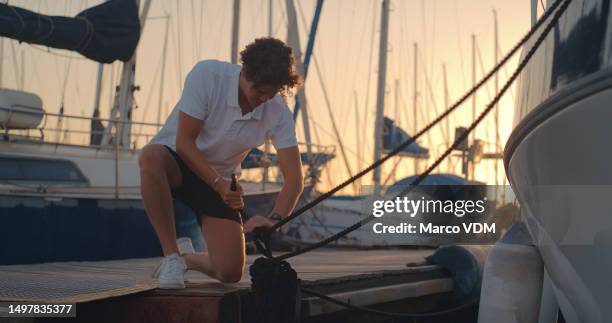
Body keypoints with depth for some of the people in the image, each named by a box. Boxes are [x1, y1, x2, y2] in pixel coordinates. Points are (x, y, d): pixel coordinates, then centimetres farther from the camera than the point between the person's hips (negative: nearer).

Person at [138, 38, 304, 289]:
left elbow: (294, 177, -18)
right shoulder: (207, 75, -24)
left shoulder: (278, 113, -16)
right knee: (151, 157, -41)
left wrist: (275, 218, -36)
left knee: (230, 273, -12)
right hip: (175, 159, -2)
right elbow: (184, 143, -22)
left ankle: (190, 259, 25)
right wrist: (221, 185, -29)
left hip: (220, 179, 2)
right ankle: (171, 256, -25)